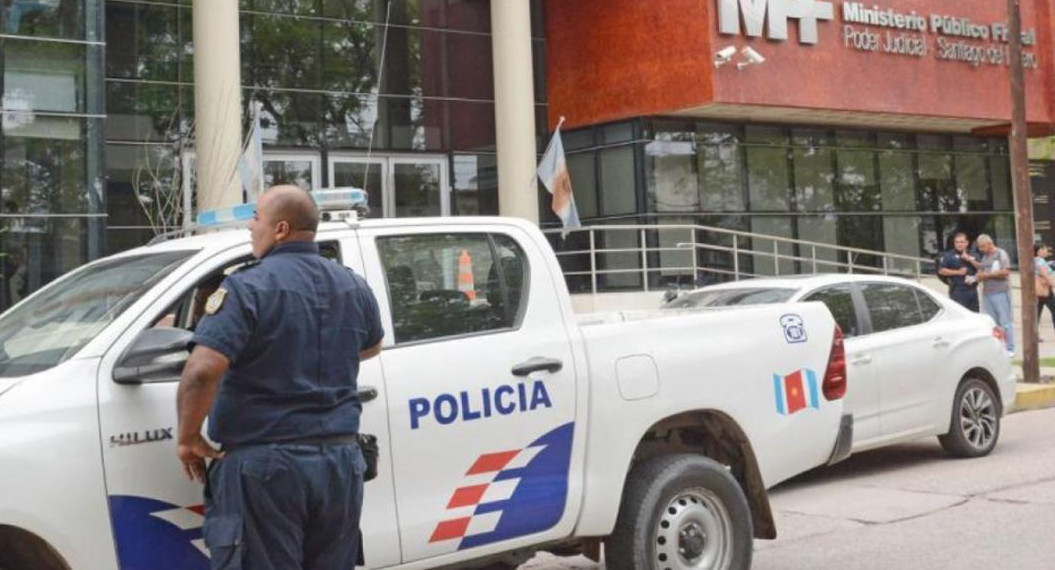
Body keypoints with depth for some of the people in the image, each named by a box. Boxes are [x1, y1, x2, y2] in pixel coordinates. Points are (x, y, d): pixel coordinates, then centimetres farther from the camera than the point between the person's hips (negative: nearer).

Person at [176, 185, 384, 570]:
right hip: (341, 463, 6)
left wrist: (188, 438, -9)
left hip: (264, 466, -6)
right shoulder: (353, 287, 9)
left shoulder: (247, 288, -12)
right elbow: (371, 347, 28)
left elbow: (203, 370, -23)